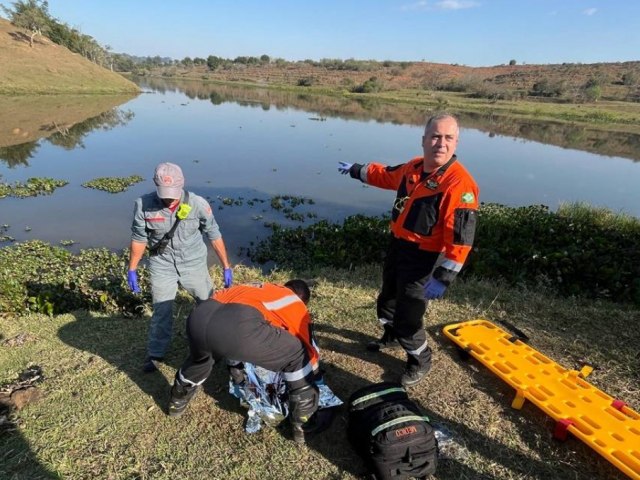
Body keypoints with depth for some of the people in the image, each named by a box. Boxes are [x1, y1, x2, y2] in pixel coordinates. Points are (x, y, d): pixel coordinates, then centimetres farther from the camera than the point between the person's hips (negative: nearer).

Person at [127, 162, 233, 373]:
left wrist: (226, 267, -5)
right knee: (161, 312, 10)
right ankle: (155, 355, 32)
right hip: (161, 266, 0)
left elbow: (214, 236, -9)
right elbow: (139, 238, -3)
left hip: (194, 264, 0)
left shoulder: (198, 204, -19)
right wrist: (132, 269, 2)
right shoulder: (143, 205, -17)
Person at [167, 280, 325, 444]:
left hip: (198, 317, 7)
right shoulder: (295, 304, 25)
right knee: (299, 356, 15)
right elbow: (308, 347, 28)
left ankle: (177, 402, 62)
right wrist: (314, 375, 48)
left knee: (200, 357, 42)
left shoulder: (256, 290, 41)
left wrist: (235, 367, 64)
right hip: (237, 325, -7)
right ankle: (304, 424, 26)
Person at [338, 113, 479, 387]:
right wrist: (357, 170, 31)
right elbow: (387, 176, 22)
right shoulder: (413, 167, -1)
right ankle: (392, 337, 55)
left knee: (408, 317, 0)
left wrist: (443, 278, -29)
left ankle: (420, 362, 29)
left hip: (423, 259, -8)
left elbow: (460, 238, -28)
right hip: (397, 247, 8)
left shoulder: (460, 183, -25)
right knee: (387, 302, 26)